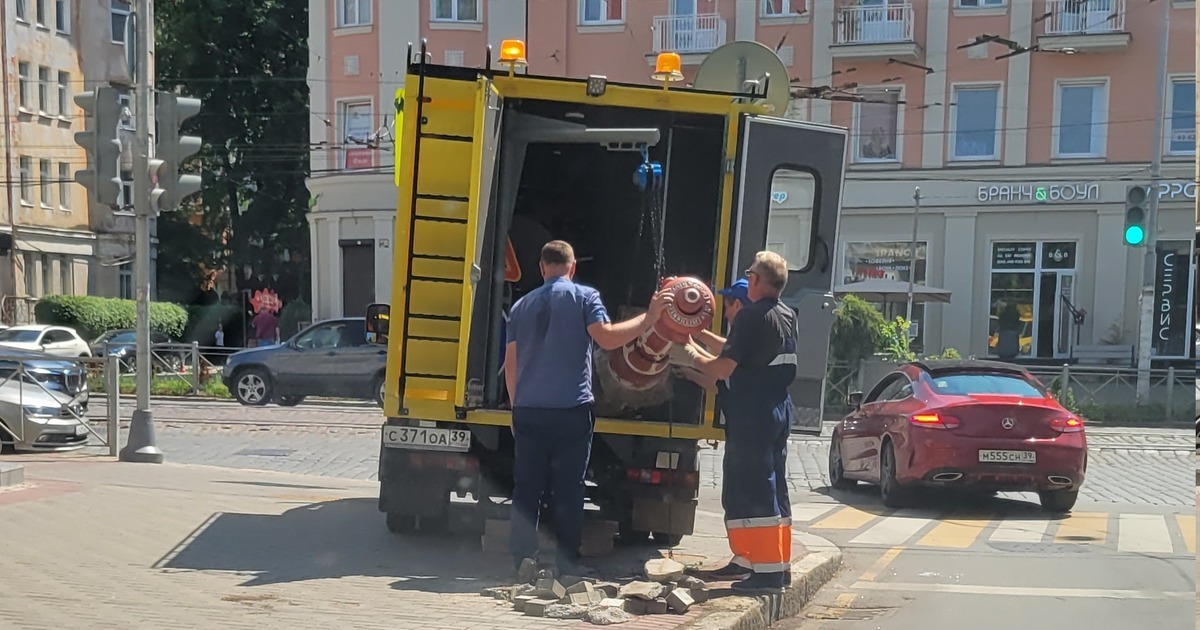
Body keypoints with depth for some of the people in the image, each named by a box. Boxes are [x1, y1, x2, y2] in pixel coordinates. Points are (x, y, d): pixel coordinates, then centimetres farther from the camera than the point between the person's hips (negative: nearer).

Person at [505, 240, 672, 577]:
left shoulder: (522, 305, 13)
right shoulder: (584, 297, 0)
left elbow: (510, 364, 13)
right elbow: (607, 337, -16)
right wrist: (649, 317, -9)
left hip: (528, 411, 3)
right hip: (571, 411, -3)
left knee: (526, 488, 8)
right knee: (568, 491, 4)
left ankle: (523, 559, 7)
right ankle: (567, 562, 7)